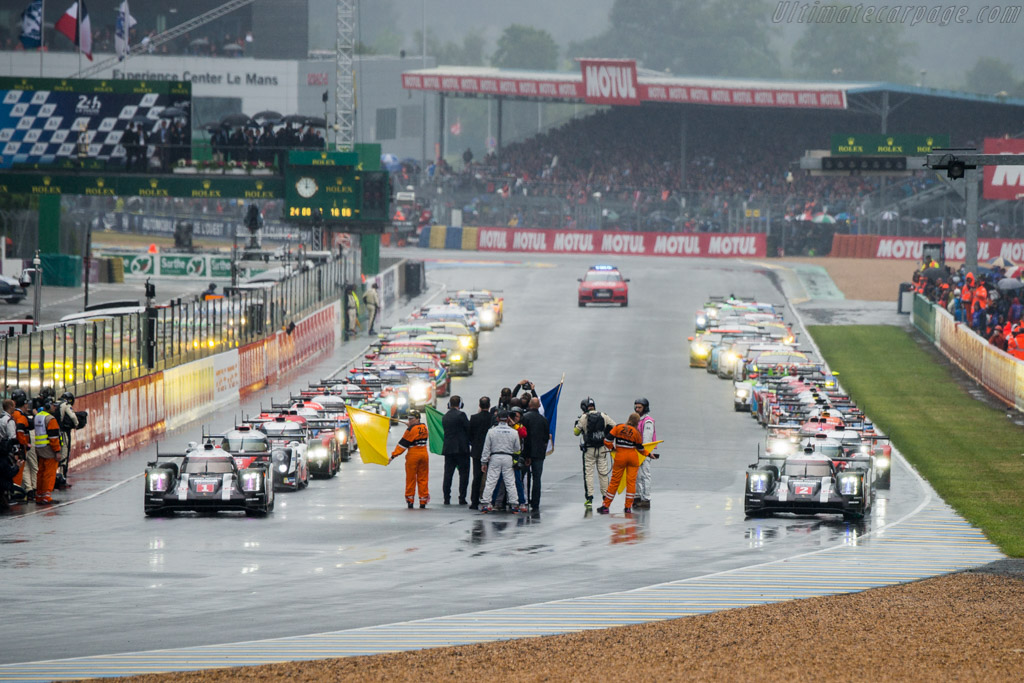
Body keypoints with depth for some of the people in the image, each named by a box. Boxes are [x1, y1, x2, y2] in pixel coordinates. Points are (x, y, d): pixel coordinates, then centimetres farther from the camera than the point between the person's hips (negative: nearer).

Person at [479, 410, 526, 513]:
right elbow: (517, 449, 6)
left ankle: (486, 503, 0)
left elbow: (486, 448, 0)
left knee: (490, 482, 2)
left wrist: (484, 462, 5)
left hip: (495, 458, -1)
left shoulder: (491, 431, -3)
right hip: (508, 458, 1)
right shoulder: (514, 432, -2)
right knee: (510, 482, 5)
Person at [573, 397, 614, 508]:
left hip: (589, 449, -3)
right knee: (603, 473, 9)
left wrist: (576, 424, 19)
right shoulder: (603, 416, 0)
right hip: (602, 449, 3)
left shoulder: (584, 417, -9)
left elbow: (576, 432, -1)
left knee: (588, 473, 3)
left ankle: (589, 498, -2)